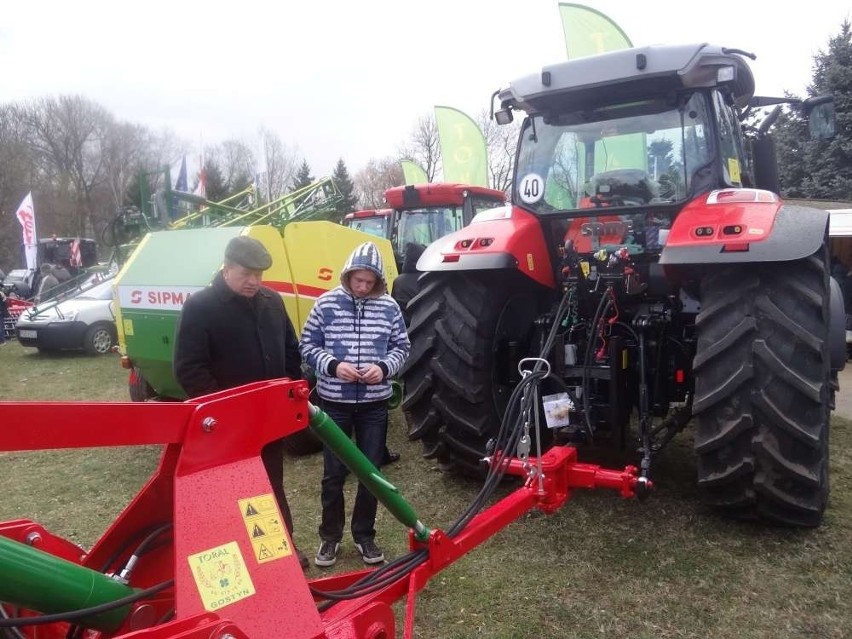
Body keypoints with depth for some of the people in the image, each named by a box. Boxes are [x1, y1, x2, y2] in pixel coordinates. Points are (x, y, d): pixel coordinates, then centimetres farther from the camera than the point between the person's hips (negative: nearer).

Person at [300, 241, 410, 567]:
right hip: (334, 402, -1)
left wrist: (384, 367, -14)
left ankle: (364, 535, 27)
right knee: (334, 473, 7)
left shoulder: (389, 306, -2)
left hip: (374, 404, 2)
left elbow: (402, 346, 6)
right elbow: (307, 346, -2)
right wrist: (333, 366, -19)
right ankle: (330, 536, 26)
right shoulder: (326, 304, -6)